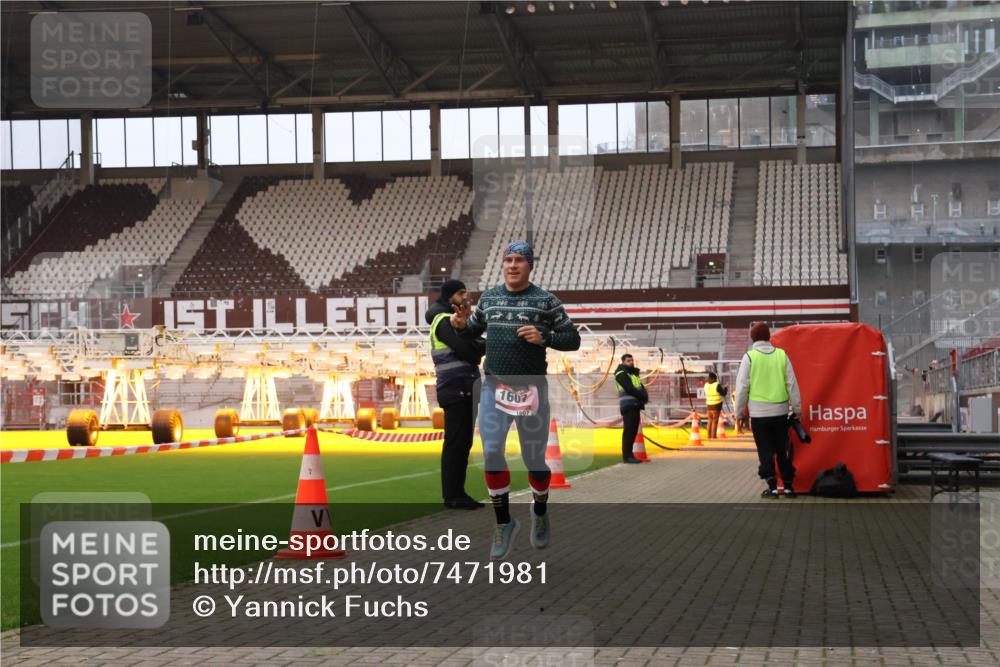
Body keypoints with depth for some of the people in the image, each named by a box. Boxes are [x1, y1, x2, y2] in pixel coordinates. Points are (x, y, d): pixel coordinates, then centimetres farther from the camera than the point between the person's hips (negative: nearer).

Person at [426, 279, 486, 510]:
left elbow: (477, 348, 12)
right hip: (455, 389, -9)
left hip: (466, 389, 9)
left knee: (463, 442, 11)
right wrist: (480, 346, -2)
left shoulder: (456, 320, 21)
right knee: (455, 442, -7)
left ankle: (458, 493, 15)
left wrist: (475, 346, -8)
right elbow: (465, 351, -18)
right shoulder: (444, 321, -9)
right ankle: (451, 496, -4)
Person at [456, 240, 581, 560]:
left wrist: (544, 337, -18)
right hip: (493, 387, 2)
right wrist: (459, 326, -1)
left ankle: (540, 511, 36)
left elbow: (573, 340, -1)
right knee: (492, 453, -12)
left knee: (534, 459, 7)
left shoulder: (546, 301, -2)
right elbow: (473, 331, 22)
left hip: (531, 390, -2)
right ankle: (504, 522, 2)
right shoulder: (488, 298, 9)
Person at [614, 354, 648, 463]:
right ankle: (626, 456, -12)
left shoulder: (633, 373, 23)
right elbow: (629, 389, -16)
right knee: (629, 430, -11)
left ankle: (629, 454, 12)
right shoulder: (621, 374, -5)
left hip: (635, 405, 9)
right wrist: (643, 397, -11)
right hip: (628, 405, -9)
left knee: (634, 430, 8)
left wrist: (645, 397, -6)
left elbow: (641, 388, 15)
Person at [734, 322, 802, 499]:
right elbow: (792, 384, 4)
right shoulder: (781, 355, 2)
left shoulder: (749, 357, -5)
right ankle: (788, 486, 14)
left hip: (759, 413, -2)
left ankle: (772, 487, -3)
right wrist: (797, 408, 11)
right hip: (780, 411, 2)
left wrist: (739, 411, 5)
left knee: (765, 451, 3)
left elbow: (742, 387, -5)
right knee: (783, 450, 12)